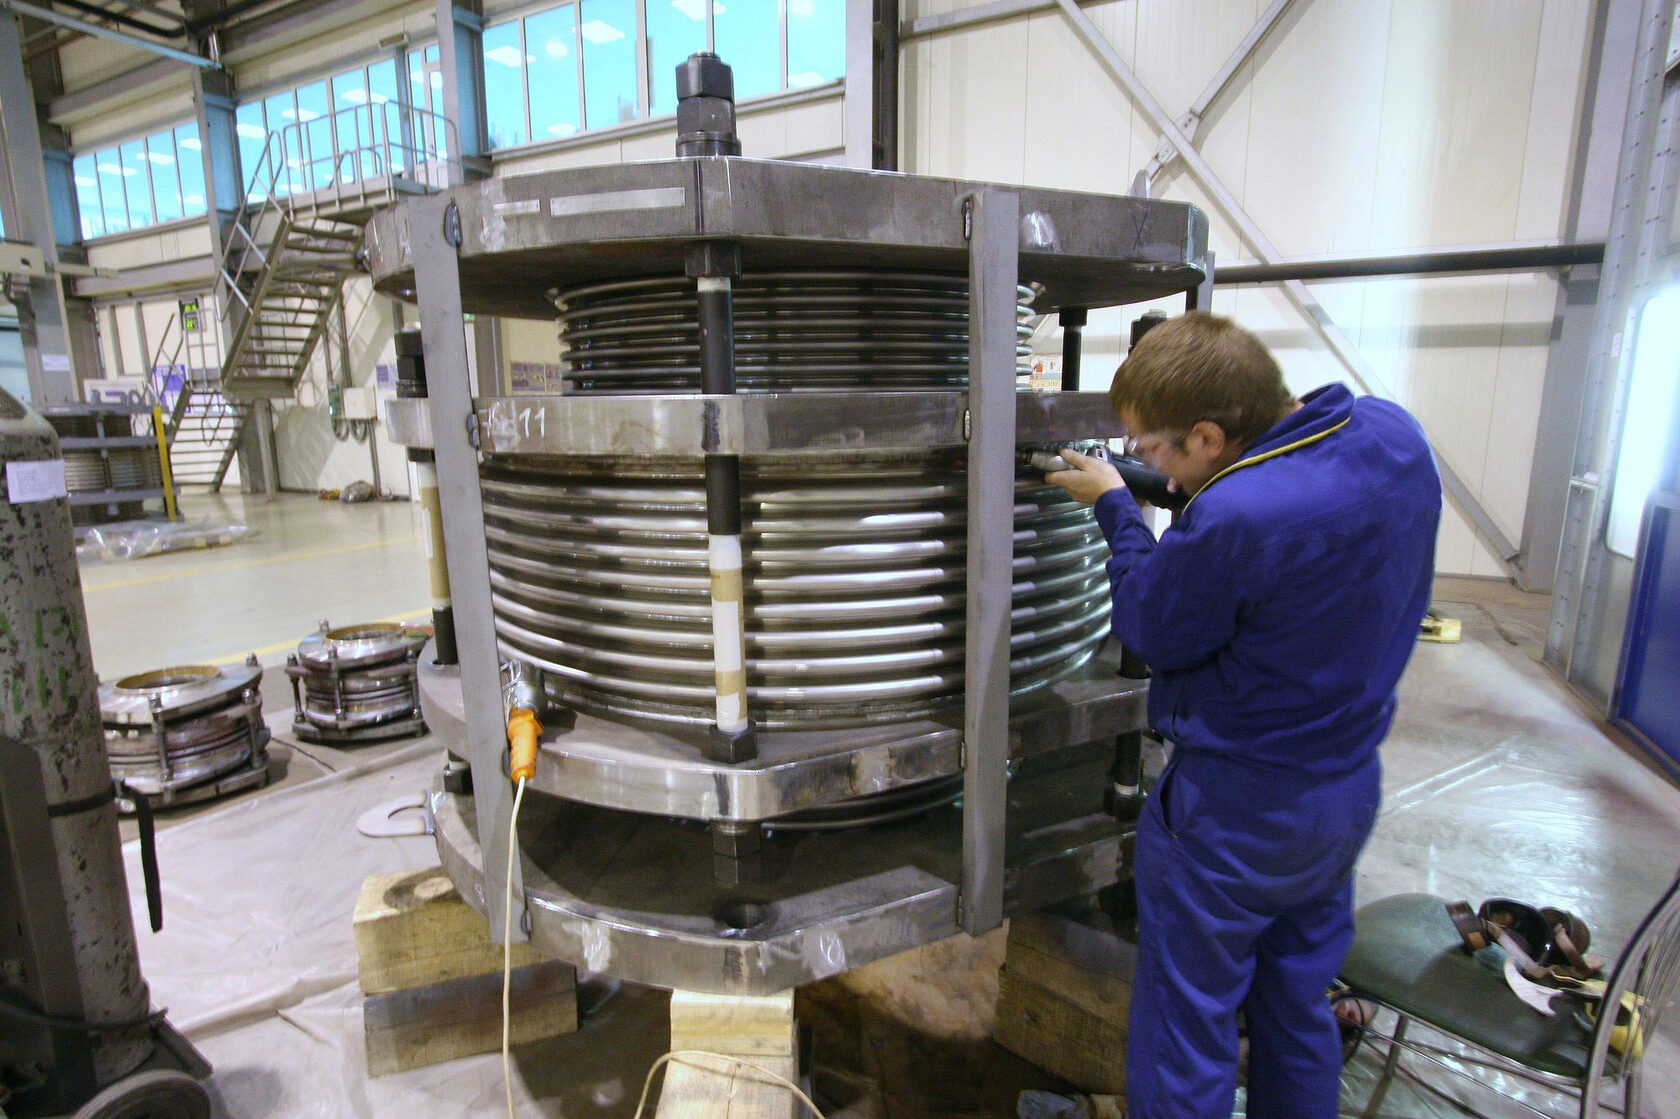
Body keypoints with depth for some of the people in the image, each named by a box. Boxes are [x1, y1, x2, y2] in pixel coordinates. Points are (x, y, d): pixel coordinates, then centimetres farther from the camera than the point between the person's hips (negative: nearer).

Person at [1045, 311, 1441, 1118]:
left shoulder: (1233, 517, -33)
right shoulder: (1393, 432, -7)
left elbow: (1151, 632, -15)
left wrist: (1113, 503, -3)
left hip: (1234, 816, -8)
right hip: (1350, 790, 8)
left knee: (1185, 1031, 13)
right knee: (1299, 1009, 27)